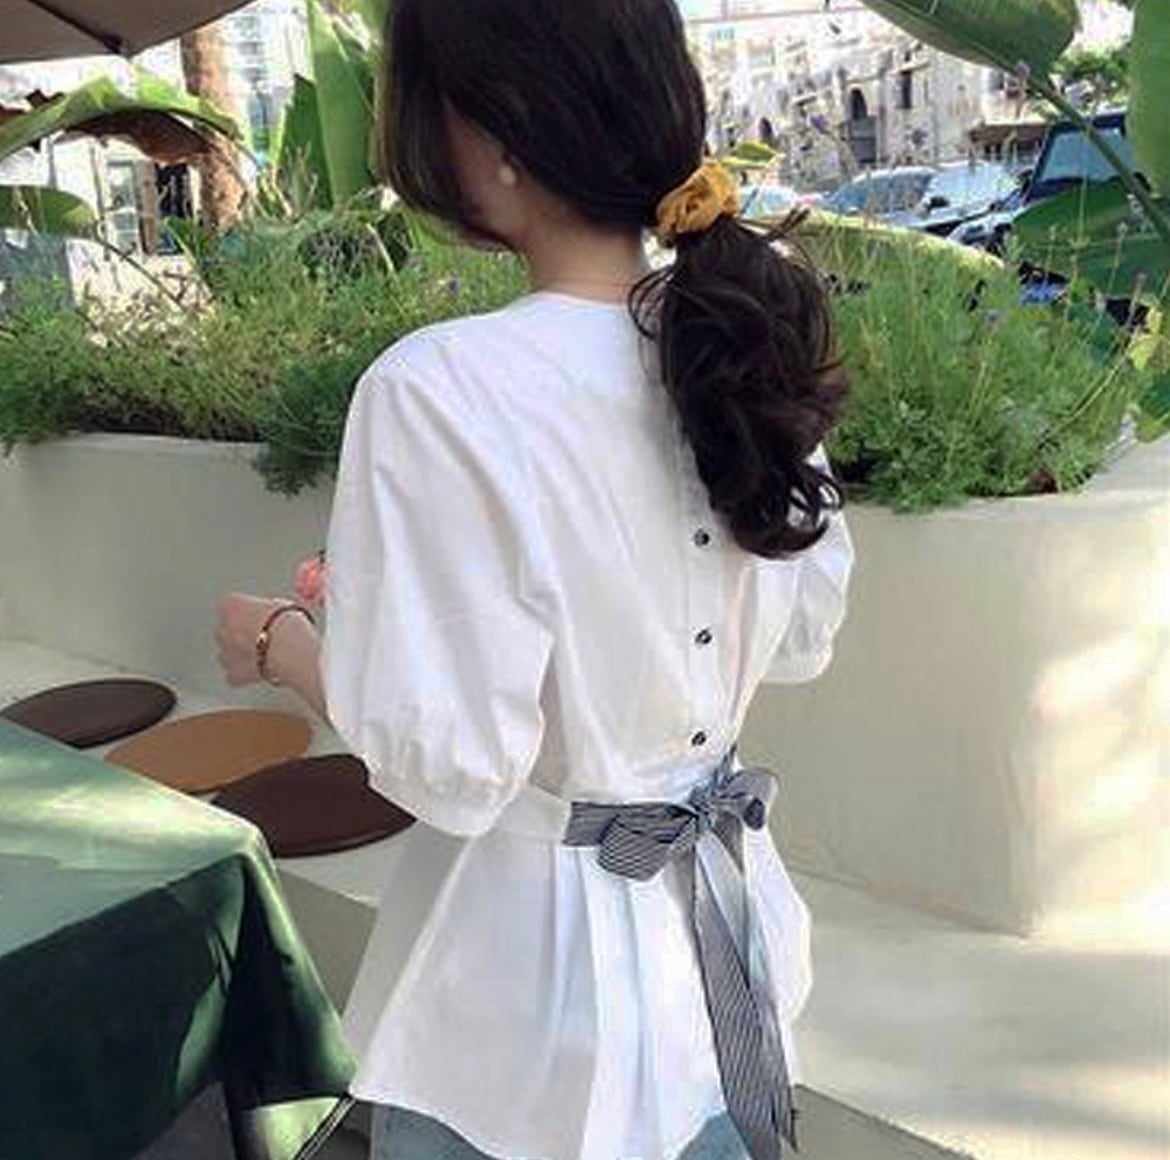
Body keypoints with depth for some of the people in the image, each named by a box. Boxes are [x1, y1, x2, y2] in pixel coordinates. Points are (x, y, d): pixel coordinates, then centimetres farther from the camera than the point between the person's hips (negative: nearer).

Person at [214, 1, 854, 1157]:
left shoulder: (443, 391, -27)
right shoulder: (744, 337, -7)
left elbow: (446, 761, -23)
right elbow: (801, 635, 3)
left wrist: (277, 640, -7)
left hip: (537, 952, -5)